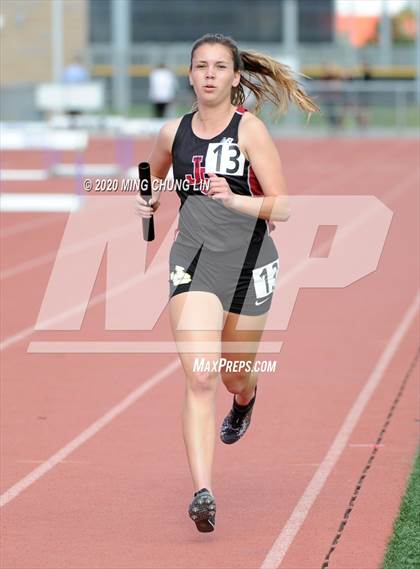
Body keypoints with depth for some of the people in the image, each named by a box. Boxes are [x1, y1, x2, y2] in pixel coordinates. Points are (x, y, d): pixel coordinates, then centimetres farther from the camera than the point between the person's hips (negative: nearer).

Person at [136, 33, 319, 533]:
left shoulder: (250, 130, -8)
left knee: (235, 377, 16)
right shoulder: (173, 133, 3)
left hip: (248, 262, -1)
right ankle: (202, 493, -21)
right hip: (193, 261, 1)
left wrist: (233, 198, -28)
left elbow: (282, 208, -11)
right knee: (200, 379, -16)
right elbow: (151, 180, 25)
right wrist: (147, 201, 2)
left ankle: (245, 399, 57)